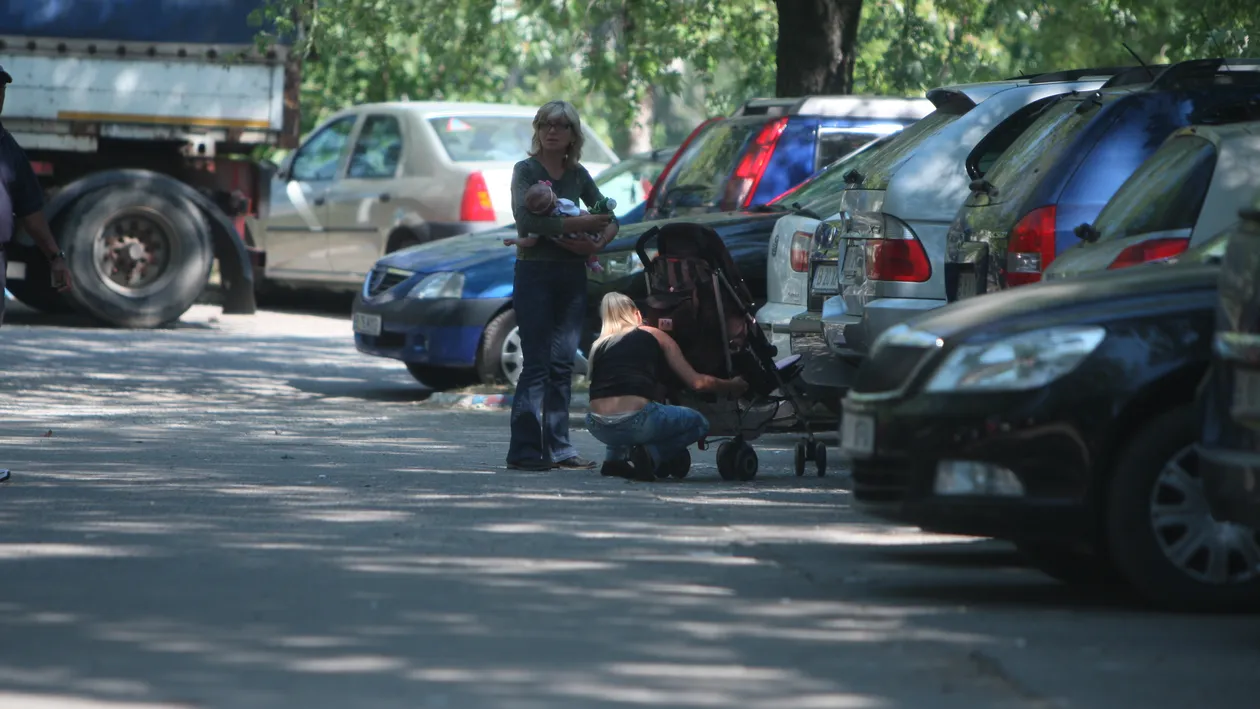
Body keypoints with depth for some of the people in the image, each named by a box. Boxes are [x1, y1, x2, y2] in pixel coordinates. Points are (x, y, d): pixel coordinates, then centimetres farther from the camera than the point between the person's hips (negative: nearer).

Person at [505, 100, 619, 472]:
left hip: (572, 274, 5)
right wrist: (577, 224, -19)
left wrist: (598, 241, -7)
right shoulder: (526, 170, -3)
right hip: (535, 271, -5)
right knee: (537, 363, -9)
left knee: (563, 364, 6)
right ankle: (524, 450, -9)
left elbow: (609, 217, 15)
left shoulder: (578, 174, 13)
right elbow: (525, 218, -18)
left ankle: (557, 446, 9)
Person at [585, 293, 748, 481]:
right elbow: (697, 382, 11)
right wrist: (733, 386, 30)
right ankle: (649, 455, -2)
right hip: (634, 421, -4)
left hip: (598, 428, 4)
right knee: (699, 423, 23)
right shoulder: (654, 336, 13)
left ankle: (616, 456, 11)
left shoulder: (598, 346, 19)